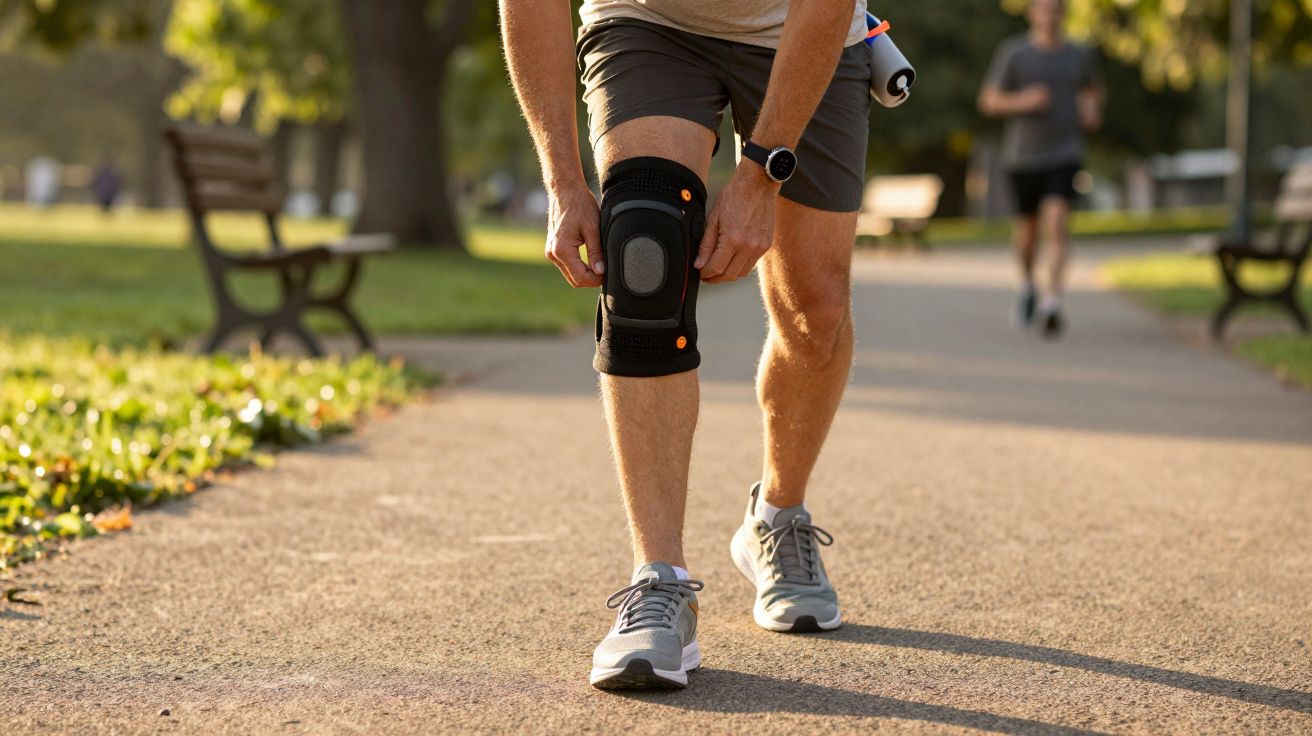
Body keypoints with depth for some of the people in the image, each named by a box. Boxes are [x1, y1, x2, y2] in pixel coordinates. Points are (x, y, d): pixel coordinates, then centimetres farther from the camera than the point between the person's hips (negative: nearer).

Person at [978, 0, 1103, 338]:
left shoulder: (1080, 56, 5)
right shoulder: (1013, 53, -3)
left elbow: (1093, 89, 26)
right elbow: (988, 101, -2)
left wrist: (1092, 109, 4)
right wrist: (1022, 101, -19)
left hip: (1064, 154, 0)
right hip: (1023, 156, 0)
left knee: (1057, 224, -18)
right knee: (1029, 226, 14)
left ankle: (1052, 303, -26)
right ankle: (1027, 285, 43)